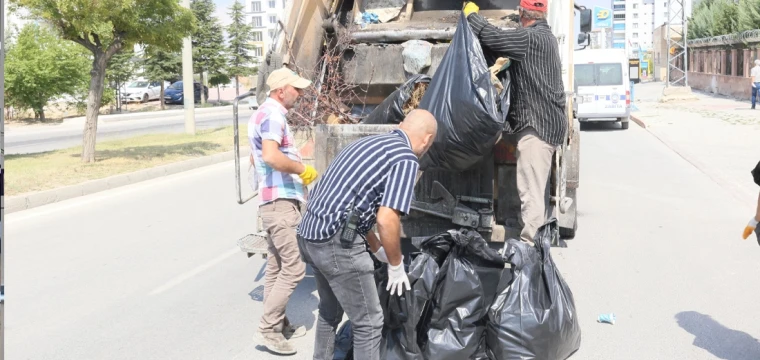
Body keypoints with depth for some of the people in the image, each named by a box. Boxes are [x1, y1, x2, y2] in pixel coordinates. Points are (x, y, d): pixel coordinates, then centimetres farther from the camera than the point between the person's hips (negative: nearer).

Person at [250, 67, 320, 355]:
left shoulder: (262, 114, 20)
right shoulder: (273, 115, -14)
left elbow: (259, 158, 30)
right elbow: (270, 156, -32)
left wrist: (295, 165, 27)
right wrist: (303, 169, -18)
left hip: (274, 201, 11)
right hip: (281, 202, -11)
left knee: (277, 267, 15)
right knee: (294, 267, -8)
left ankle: (278, 324, 24)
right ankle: (268, 329, -3)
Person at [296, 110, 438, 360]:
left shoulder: (368, 142, 20)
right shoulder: (406, 158, -7)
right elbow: (386, 220, -18)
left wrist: (378, 250, 32)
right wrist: (396, 265, -3)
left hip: (310, 234, 9)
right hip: (338, 242, -9)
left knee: (330, 311, 28)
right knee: (368, 323, 5)